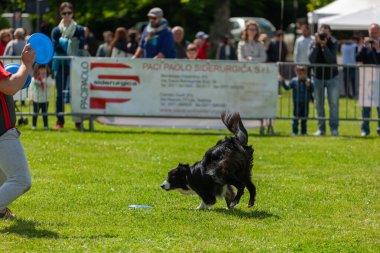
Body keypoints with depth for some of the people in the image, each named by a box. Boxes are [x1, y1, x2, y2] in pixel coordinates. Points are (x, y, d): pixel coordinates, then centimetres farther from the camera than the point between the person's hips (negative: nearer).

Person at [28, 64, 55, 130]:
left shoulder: (48, 77, 0)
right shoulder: (34, 78, -2)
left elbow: (51, 84, -18)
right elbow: (31, 88, 3)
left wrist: (44, 79, -21)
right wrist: (30, 97, 0)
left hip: (45, 100, 0)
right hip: (36, 100, 0)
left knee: (45, 113, 6)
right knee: (35, 113, 6)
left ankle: (46, 125, 14)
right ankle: (34, 125, 16)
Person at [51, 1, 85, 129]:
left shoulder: (79, 30, 4)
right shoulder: (56, 30, 7)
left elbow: (81, 47, -5)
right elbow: (55, 47, -5)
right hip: (61, 65, 1)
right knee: (60, 93, 1)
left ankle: (78, 121, -1)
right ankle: (60, 120, 7)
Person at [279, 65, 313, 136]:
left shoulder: (308, 81, -1)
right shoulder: (294, 81, -1)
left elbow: (311, 90, -3)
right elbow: (287, 87, 1)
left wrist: (308, 86, -21)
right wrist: (282, 81, -9)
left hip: (305, 103, 1)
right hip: (297, 103, -1)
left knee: (304, 119, 8)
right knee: (296, 118, 1)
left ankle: (304, 132, 17)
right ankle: (294, 131, 8)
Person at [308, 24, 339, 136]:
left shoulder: (333, 43, -10)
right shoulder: (314, 44, -6)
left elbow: (331, 59, -24)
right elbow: (311, 59, -21)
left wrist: (324, 45, -28)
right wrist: (317, 44, -24)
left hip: (332, 77, -2)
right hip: (317, 77, 2)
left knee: (334, 103, -5)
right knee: (319, 104, 2)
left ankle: (334, 128, -1)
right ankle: (321, 128, 8)